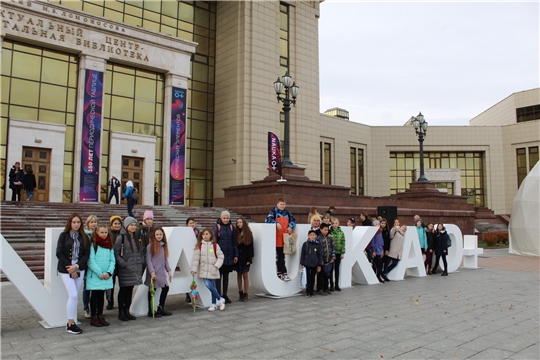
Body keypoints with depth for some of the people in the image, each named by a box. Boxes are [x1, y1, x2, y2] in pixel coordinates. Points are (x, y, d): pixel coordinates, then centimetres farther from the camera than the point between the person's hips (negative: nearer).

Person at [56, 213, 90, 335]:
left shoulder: (84, 237, 6)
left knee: (74, 296, 5)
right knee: (73, 295, -9)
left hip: (79, 269, 3)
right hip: (66, 270, -3)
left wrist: (76, 266, -13)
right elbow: (59, 253, -5)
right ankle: (70, 324, 1)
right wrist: (70, 269, -9)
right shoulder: (63, 236, 0)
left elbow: (86, 254, 2)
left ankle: (71, 322, 13)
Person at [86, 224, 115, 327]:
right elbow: (91, 261, -13)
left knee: (101, 296, 13)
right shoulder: (93, 245, -8)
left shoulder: (109, 245, 9)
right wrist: (100, 273, -16)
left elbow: (112, 260, 7)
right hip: (95, 275, -5)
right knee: (95, 296, 3)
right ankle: (94, 318, 11)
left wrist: (109, 272, -7)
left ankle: (100, 316, 21)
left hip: (106, 276, 5)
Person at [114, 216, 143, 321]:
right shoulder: (121, 237, -8)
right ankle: (121, 312, 11)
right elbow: (116, 253, -12)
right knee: (123, 290, 1)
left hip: (135, 268, 6)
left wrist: (140, 263, 10)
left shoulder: (136, 237, 13)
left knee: (130, 290, 10)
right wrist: (123, 264, -18)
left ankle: (127, 311, 19)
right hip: (125, 269, -6)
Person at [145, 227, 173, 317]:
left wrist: (169, 270, 8)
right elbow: (148, 260, -10)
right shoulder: (150, 246, -6)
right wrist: (152, 272, -17)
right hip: (153, 273, -6)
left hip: (162, 272, 6)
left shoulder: (164, 245, 12)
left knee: (165, 288, 5)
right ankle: (151, 311, 13)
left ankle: (161, 308, 19)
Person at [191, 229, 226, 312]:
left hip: (213, 270, -1)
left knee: (212, 286, -1)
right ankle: (220, 299, 7)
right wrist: (194, 269, -3)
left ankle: (214, 304, 15)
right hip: (204, 269, 1)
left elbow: (221, 256, 2)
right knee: (208, 285, -9)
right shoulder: (199, 246, 2)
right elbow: (196, 258, 1)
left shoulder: (215, 245, -1)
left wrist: (217, 265, -9)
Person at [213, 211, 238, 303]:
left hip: (229, 256, 3)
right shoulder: (217, 227, -2)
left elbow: (234, 242, 9)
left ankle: (225, 295, 21)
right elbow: (214, 241, -3)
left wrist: (236, 255, 5)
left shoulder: (231, 227, 7)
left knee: (226, 275, 12)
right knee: (219, 275, -1)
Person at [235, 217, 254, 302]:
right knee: (239, 275, 7)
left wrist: (249, 259, -9)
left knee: (245, 275, 2)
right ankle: (240, 293, 16)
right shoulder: (236, 233, 1)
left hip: (245, 258, -1)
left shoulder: (248, 233, -1)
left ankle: (245, 295, 9)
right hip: (238, 257, 2)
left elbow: (250, 247, -3)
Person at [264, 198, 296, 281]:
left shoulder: (287, 213, 14)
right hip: (277, 237, -5)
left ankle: (280, 272, 22)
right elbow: (267, 220, -15)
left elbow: (293, 220, 19)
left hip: (285, 237, 5)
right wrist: (276, 223, -23)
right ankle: (284, 273, -5)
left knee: (282, 256, 12)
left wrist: (291, 226, 0)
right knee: (280, 255, -4)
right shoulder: (273, 212, -2)